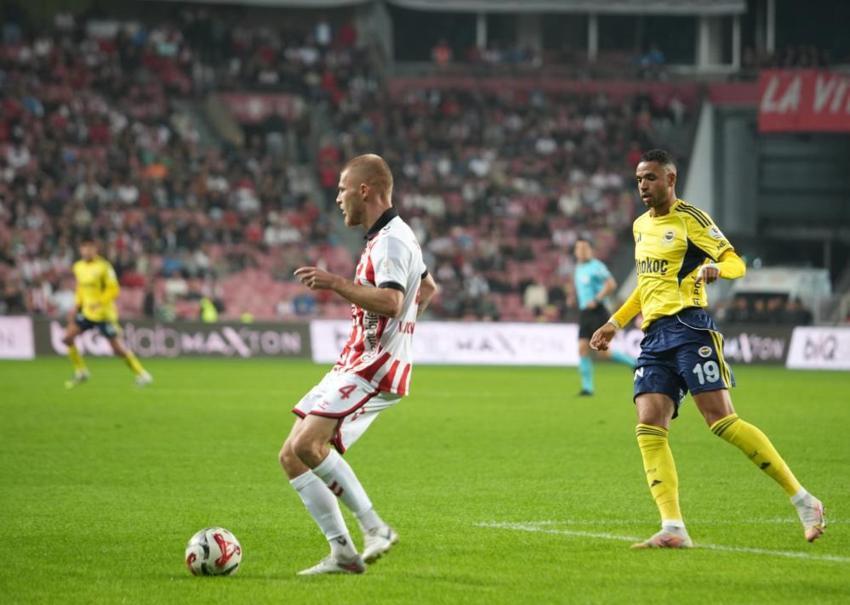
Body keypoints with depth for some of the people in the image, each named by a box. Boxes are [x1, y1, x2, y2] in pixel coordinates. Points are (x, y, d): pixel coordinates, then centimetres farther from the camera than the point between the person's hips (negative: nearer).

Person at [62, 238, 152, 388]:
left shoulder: (104, 267, -14)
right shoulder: (78, 267, 6)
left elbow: (114, 290, -15)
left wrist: (98, 303, -24)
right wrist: (76, 306, 9)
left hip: (104, 313, -7)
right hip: (86, 312, 7)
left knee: (118, 349, -4)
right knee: (67, 338, -3)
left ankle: (142, 374, 12)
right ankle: (80, 372, 11)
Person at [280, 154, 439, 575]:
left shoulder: (391, 240, -14)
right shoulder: (386, 237, 18)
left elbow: (391, 302, -31)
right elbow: (428, 288, 34)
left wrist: (335, 283, -29)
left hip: (374, 368, -11)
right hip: (354, 365, 11)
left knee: (307, 443, -26)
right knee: (292, 457, 5)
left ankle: (374, 528, -21)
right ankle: (342, 554, 4)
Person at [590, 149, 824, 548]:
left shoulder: (689, 218, -2)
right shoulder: (641, 226, 21)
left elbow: (734, 262, -7)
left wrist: (713, 268, -29)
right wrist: (615, 322, 32)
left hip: (688, 328, -7)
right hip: (654, 336, 7)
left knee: (721, 421, -15)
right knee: (648, 427, -9)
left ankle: (803, 501, -8)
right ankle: (673, 528, -13)